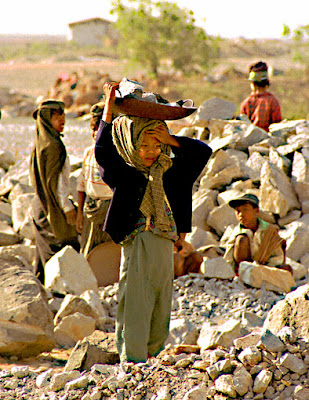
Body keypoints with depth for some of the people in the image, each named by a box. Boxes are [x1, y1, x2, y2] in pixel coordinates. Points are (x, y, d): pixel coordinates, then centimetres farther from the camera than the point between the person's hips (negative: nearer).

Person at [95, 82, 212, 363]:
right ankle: (132, 364, 3)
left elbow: (202, 152, 10)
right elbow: (103, 151, -17)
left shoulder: (168, 172, 12)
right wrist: (109, 107, -16)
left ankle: (148, 360, 25)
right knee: (135, 314, -4)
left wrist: (169, 140, -2)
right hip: (138, 249, -5)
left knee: (160, 322, 12)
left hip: (165, 250, 5)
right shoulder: (124, 174, -1)